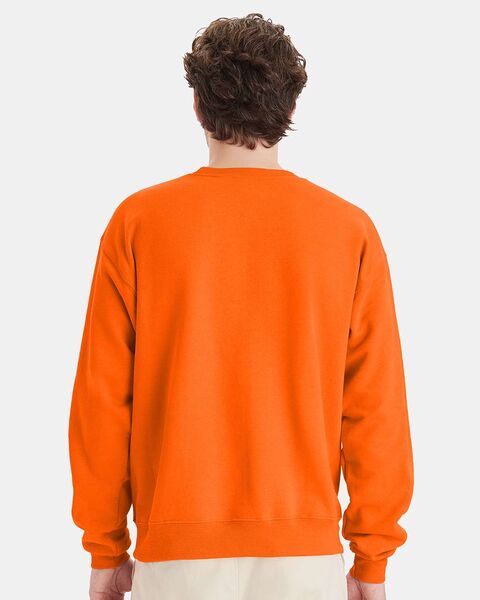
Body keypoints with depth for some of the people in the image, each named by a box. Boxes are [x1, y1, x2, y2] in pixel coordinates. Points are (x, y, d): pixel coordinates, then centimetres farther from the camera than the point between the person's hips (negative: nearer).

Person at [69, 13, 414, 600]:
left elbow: (102, 397, -2)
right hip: (306, 551, 1)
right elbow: (375, 406, -3)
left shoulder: (137, 222, -4)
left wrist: (106, 549, 8)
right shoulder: (351, 230, -3)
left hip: (177, 551, 0)